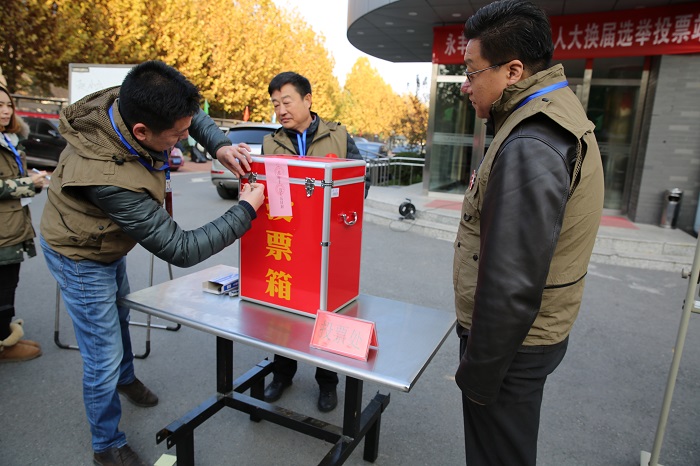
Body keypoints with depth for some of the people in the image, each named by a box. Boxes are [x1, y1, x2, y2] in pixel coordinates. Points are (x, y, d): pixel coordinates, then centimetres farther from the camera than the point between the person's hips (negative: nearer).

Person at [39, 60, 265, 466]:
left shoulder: (127, 104, -24)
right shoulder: (112, 180, -45)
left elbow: (189, 112, -2)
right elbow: (181, 250, -37)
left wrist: (219, 145, -20)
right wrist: (246, 210, -32)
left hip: (109, 243, 8)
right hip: (81, 259, -8)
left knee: (119, 315, 29)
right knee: (104, 358, 3)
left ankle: (126, 377, 58)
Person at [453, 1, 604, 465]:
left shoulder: (529, 148, -25)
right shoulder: (560, 119, 7)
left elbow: (511, 286, -27)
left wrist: (478, 373, -16)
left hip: (510, 341, -9)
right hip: (535, 334, 9)